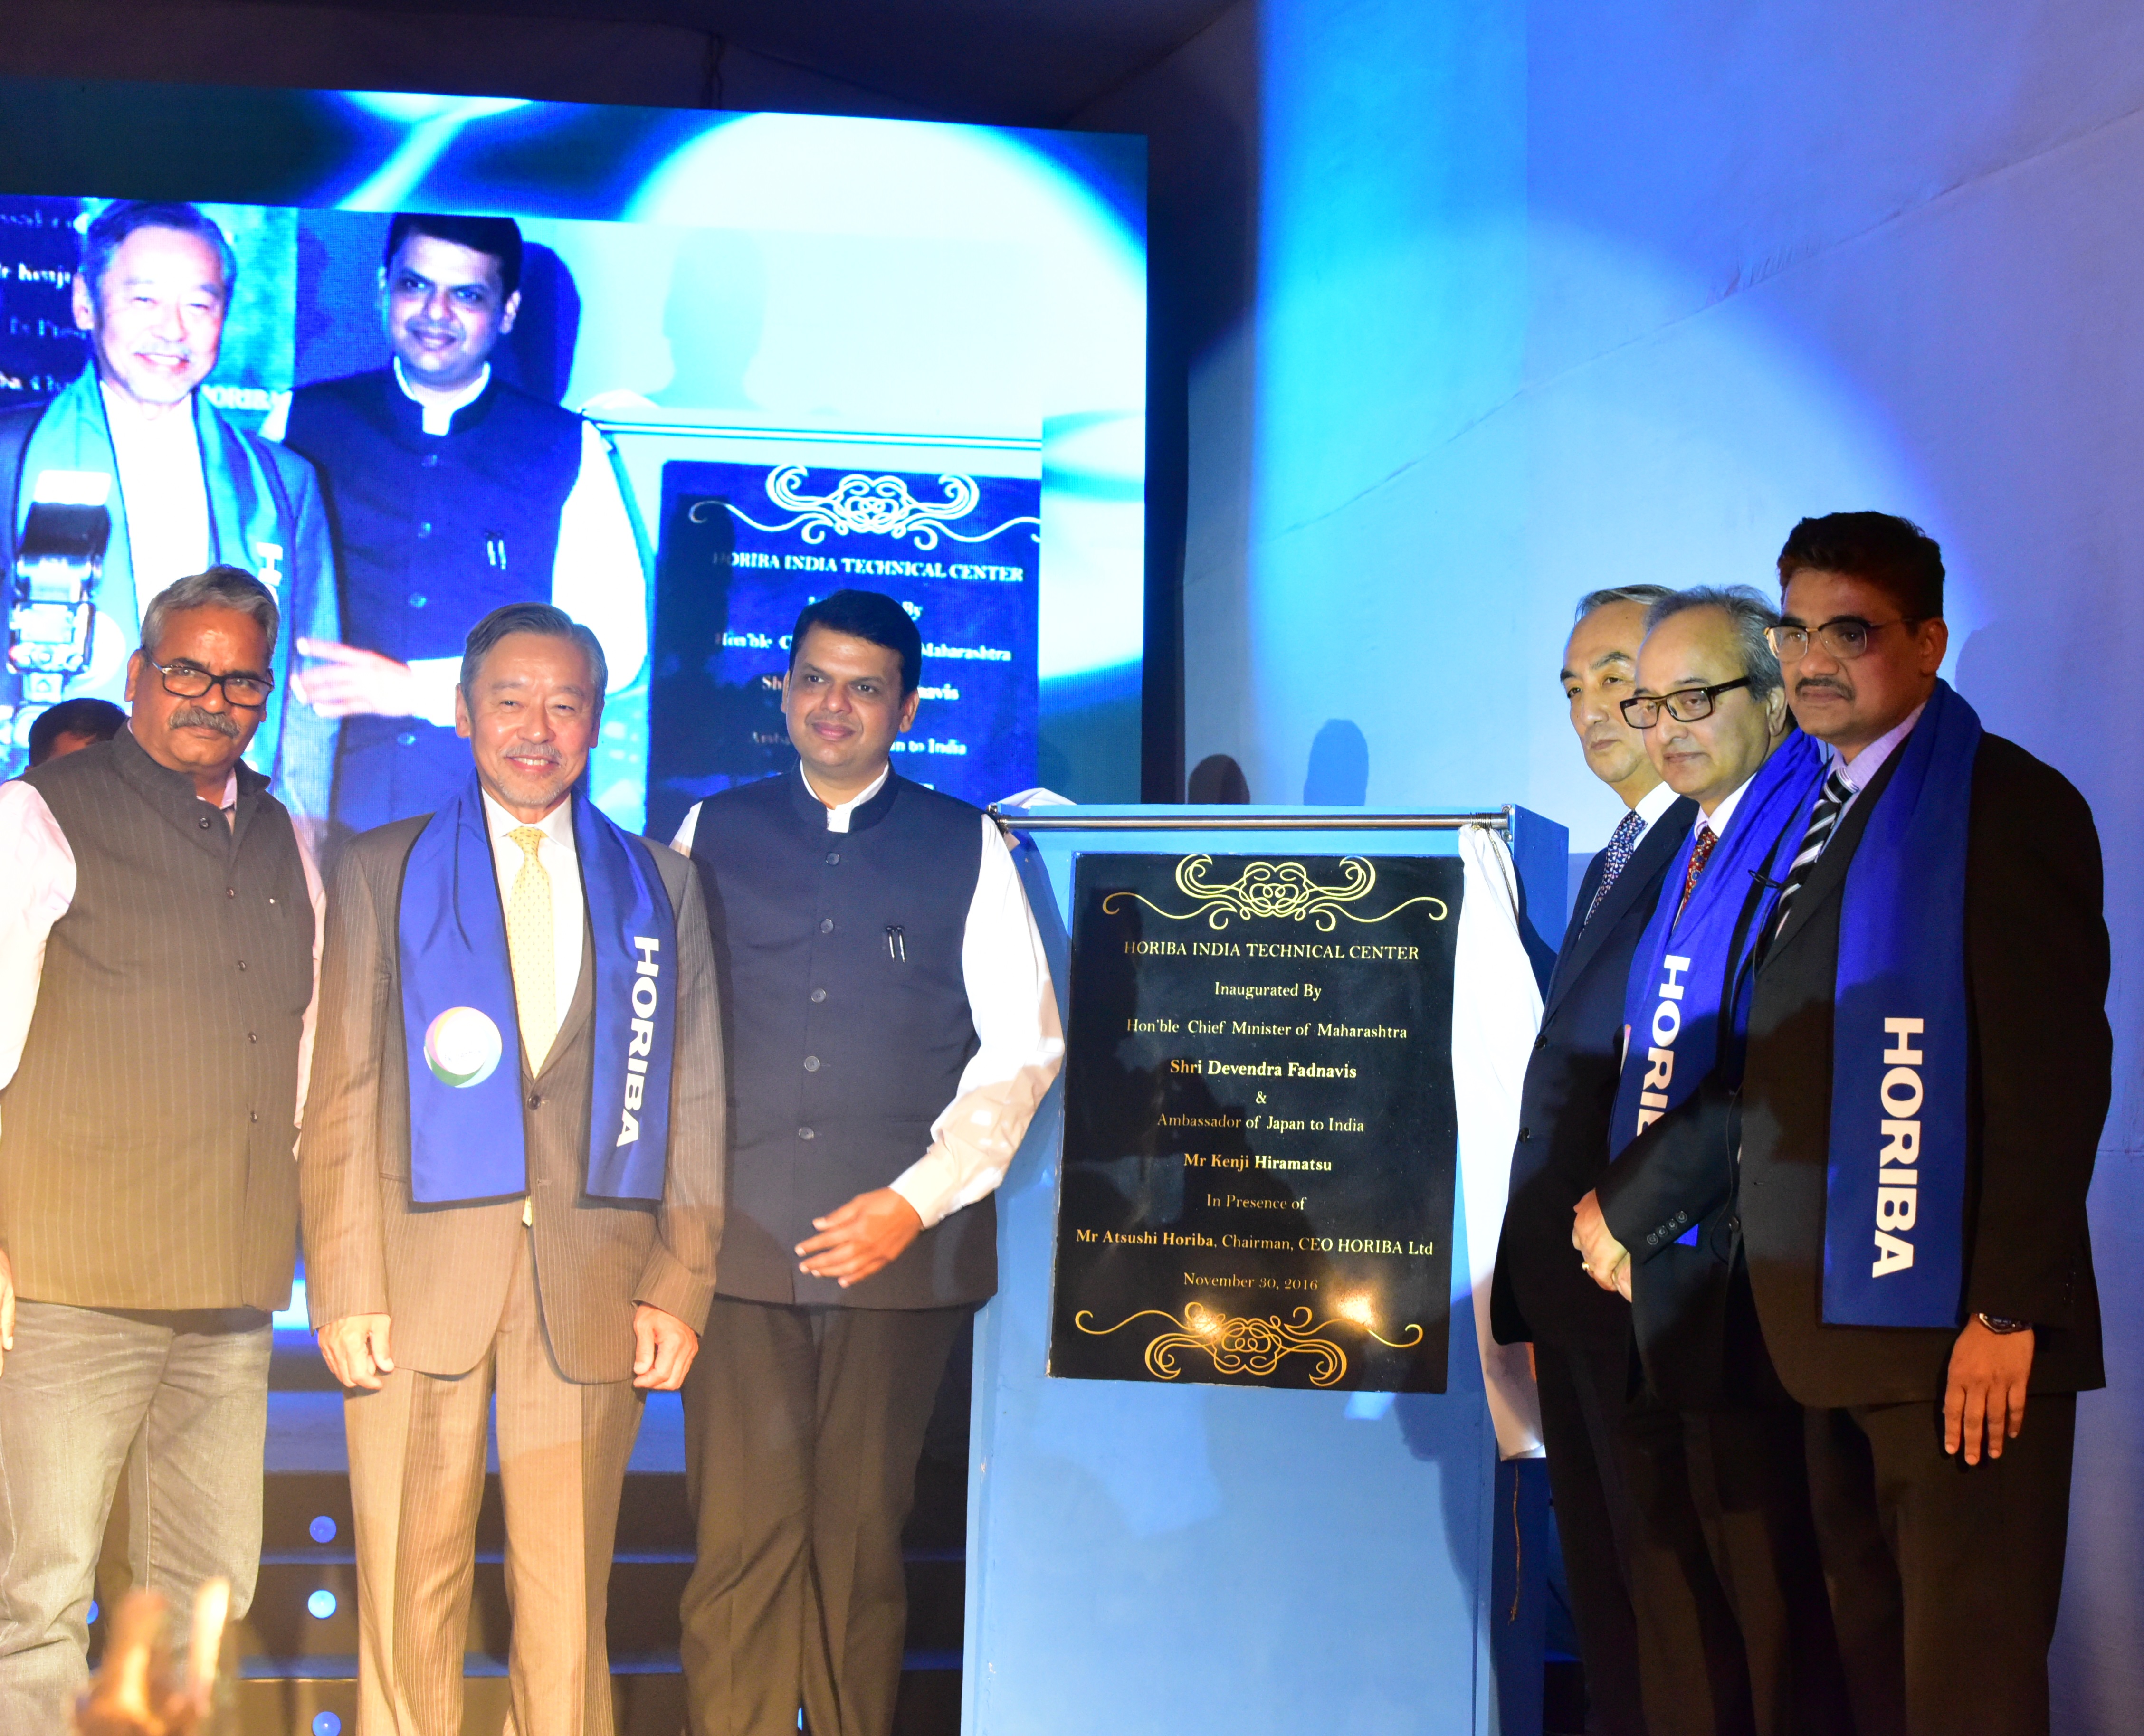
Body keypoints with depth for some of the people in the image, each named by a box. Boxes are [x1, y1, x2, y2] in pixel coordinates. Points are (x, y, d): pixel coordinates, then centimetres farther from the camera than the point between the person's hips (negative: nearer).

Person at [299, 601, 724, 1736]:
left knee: (570, 1606, 3)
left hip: (595, 1292, 1)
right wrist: (347, 1290, -6)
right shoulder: (379, 872, 9)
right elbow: (340, 1096, 3)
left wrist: (680, 1287, 1)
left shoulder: (661, 887, 13)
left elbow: (694, 1102, 10)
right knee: (409, 1601, 2)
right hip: (420, 1283, -1)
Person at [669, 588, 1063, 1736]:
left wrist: (915, 1199, -6)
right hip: (738, 1245, 1)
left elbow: (1024, 1048, 4)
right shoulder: (714, 833, 10)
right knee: (742, 1542, -3)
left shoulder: (967, 848, 6)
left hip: (901, 1251, -1)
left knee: (862, 1543, 4)